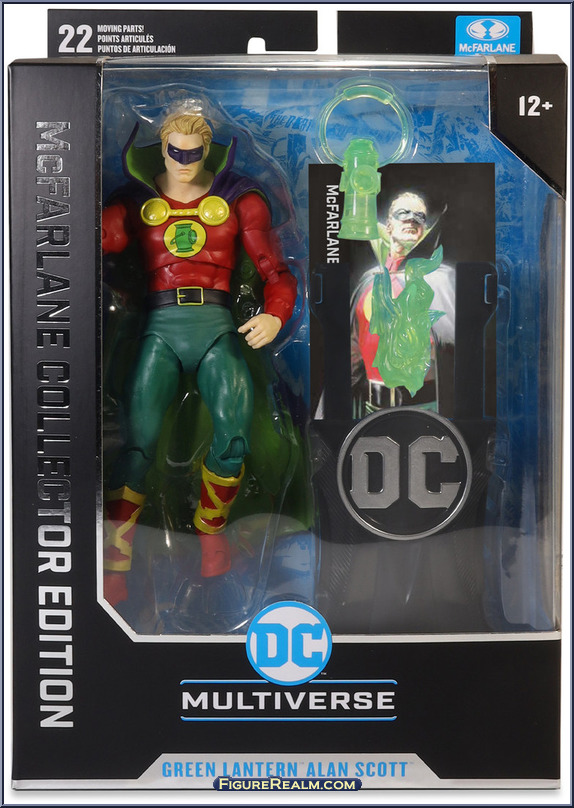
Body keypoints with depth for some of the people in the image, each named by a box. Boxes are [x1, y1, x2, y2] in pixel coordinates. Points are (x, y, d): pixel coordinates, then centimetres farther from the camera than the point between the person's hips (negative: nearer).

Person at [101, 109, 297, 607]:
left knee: (234, 433, -21)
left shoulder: (238, 200, 15)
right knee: (138, 440, -16)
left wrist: (275, 315, -6)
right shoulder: (137, 201, 16)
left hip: (216, 324, 0)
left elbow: (276, 270, 12)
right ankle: (114, 563, -7)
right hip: (162, 326, 0)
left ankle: (211, 527, 7)